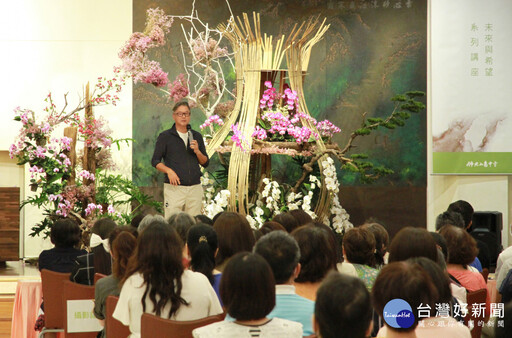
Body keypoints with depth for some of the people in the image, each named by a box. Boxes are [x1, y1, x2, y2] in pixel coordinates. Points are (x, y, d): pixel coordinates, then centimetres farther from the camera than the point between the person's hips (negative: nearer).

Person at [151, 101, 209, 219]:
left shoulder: (197, 136, 15)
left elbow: (206, 163, 16)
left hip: (195, 188, 4)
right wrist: (168, 170, -15)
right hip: (174, 187, -3)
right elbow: (155, 161, 3)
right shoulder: (165, 136, 4)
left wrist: (197, 151, -4)